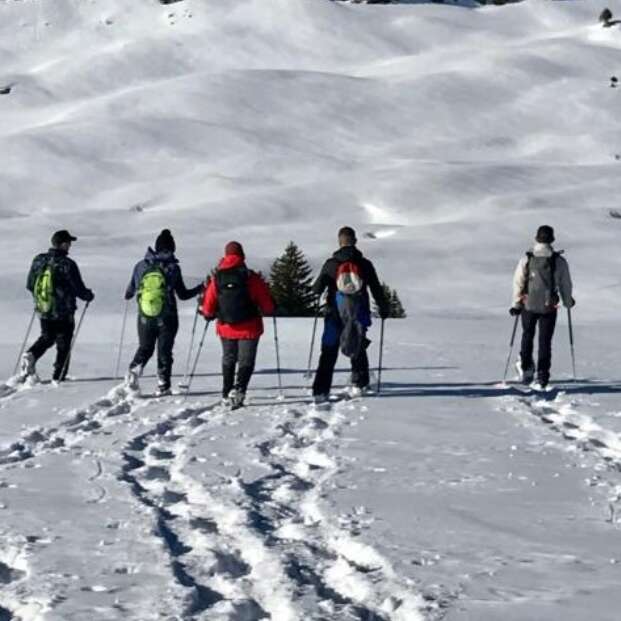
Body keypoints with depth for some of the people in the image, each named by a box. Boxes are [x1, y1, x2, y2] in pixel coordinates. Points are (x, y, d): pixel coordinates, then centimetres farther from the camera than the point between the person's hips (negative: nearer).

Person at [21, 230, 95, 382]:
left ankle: (31, 355, 0)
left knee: (46, 337, 25)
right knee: (63, 344, 10)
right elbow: (78, 289, -14)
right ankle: (58, 377, 10)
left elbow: (29, 285, 7)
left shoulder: (38, 260, -2)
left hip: (43, 311, 5)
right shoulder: (67, 265, -19)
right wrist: (89, 295, 7)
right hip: (63, 312, -5)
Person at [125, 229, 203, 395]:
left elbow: (130, 290, 7)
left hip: (145, 318, 2)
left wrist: (127, 295, 31)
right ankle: (163, 385, 10)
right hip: (167, 319, -2)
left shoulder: (140, 266, -2)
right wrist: (201, 288, 11)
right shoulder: (173, 267, -10)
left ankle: (134, 371, -3)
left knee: (145, 348, 19)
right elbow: (182, 294, -5)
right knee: (164, 351, 10)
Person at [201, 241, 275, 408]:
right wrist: (268, 310, 15)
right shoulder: (250, 277, -12)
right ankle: (238, 389, -21)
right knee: (246, 361, 2)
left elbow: (208, 307, 3)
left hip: (226, 328, 3)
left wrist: (208, 314, 25)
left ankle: (226, 395, 17)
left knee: (228, 360, 19)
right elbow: (266, 302, -7)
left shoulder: (217, 278, -3)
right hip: (249, 328, -3)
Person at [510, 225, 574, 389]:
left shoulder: (526, 259, -6)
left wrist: (516, 304, 6)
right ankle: (542, 377, 3)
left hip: (529, 305, 1)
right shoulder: (559, 261, -7)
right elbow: (565, 284, 0)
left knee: (527, 335, 24)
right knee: (545, 341, 6)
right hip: (549, 307, 0)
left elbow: (518, 282, -4)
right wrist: (568, 302, 17)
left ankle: (526, 367, 20)